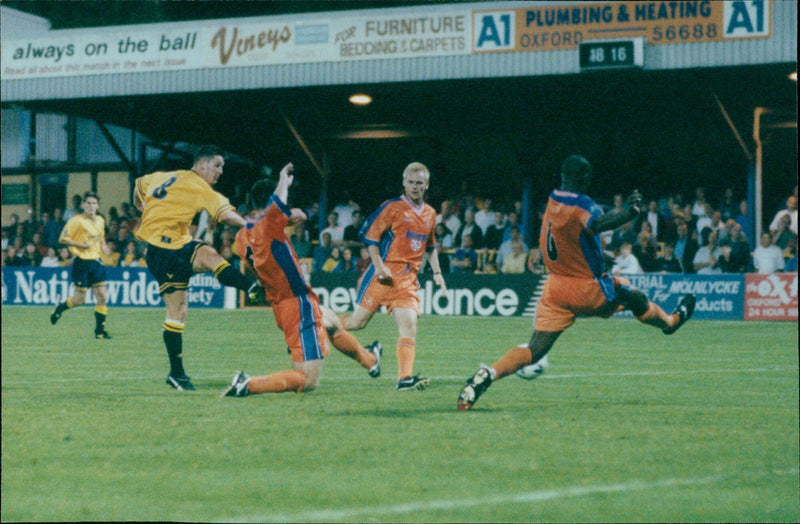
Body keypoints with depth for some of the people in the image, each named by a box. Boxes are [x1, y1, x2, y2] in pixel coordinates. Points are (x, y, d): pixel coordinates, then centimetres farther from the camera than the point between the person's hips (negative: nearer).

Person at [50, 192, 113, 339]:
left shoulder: (100, 221, 11)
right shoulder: (77, 221, -8)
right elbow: (63, 239, -8)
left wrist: (103, 246, 8)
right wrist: (81, 245, -17)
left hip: (96, 262, 6)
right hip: (82, 262, -6)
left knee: (102, 296, -3)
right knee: (80, 299, -2)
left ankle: (100, 331, 5)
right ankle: (59, 309, 28)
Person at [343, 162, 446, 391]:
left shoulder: (430, 214, 15)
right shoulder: (393, 207, -3)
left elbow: (431, 246, 29)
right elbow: (370, 236, -4)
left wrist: (437, 272, 17)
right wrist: (379, 266, -14)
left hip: (409, 278, 4)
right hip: (385, 274, -4)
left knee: (409, 325, -12)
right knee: (358, 321, -3)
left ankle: (404, 378, -19)